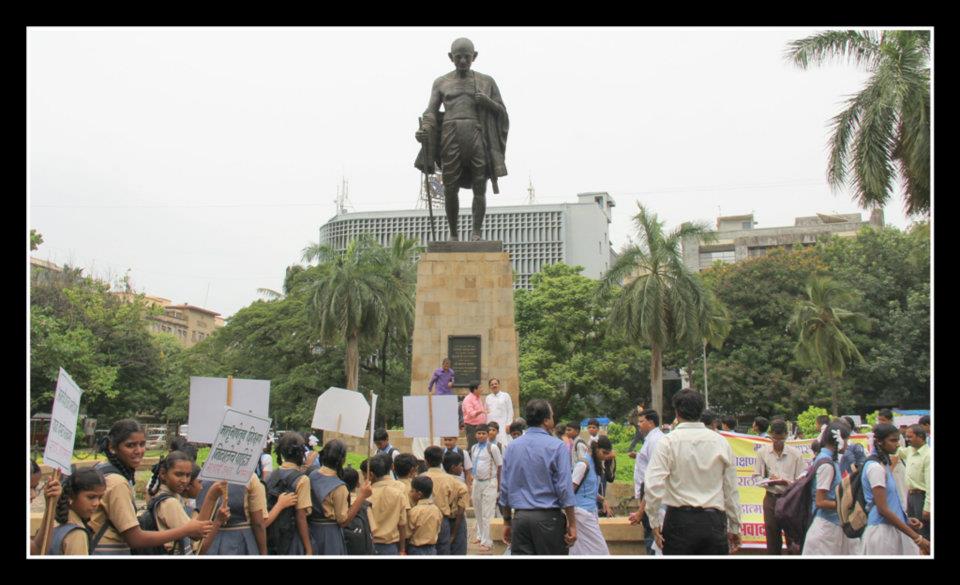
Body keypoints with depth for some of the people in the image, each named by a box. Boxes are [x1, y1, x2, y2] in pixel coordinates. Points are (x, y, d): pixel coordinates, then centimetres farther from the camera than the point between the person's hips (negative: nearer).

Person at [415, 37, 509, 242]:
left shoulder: (486, 82, 14)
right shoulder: (441, 83, 15)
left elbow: (501, 112, 14)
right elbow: (431, 113, 6)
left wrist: (488, 102, -8)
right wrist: (423, 131, -15)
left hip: (477, 136, 0)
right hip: (451, 136, 0)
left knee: (479, 190, -8)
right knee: (450, 190, -5)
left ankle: (476, 234, 1)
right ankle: (453, 235, 9)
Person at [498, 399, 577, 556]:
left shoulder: (512, 447, 8)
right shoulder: (557, 447, -6)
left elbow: (505, 488, 10)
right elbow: (565, 488, -10)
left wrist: (507, 522, 18)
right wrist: (572, 524, -4)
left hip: (520, 517, 4)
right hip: (548, 517, -4)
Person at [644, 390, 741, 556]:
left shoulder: (668, 441, -4)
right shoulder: (721, 442, 5)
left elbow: (653, 485, -12)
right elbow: (731, 489, 10)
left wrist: (655, 522, -2)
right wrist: (734, 527, 18)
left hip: (680, 519, -2)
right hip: (715, 521, 3)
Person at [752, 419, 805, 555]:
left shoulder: (795, 453, -4)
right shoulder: (762, 452, -1)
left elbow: (802, 480, -4)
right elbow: (756, 477, 1)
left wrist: (787, 483, -22)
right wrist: (769, 482, -18)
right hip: (771, 498, 1)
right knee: (772, 537, 7)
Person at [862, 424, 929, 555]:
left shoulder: (884, 464, 15)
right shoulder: (875, 467, -15)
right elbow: (882, 509, -20)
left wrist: (906, 520, 5)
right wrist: (917, 538, -19)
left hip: (893, 530, 9)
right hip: (882, 531, -9)